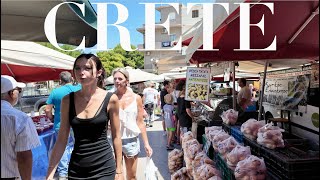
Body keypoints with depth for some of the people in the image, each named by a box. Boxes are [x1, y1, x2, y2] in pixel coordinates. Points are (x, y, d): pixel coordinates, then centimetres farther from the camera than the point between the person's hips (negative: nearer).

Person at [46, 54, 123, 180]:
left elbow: (116, 137, -3)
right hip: (76, 169, 3)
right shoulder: (68, 100, -4)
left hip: (104, 168, -2)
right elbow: (61, 140, 1)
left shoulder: (110, 99, -10)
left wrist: (119, 170, 0)